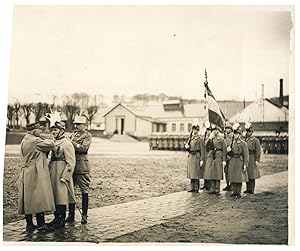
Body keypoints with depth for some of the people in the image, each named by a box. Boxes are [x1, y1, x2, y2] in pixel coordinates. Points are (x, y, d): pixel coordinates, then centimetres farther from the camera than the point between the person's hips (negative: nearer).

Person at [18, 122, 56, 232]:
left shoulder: (24, 141, 14)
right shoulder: (35, 140, -15)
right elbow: (51, 145, -11)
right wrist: (48, 139, 10)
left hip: (26, 173, 9)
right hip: (36, 174, -9)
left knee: (28, 199, 10)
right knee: (39, 198, -5)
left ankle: (29, 224, 15)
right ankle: (41, 224, -3)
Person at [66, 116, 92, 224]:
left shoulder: (87, 136, -1)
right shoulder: (73, 134, 16)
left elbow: (83, 148, -15)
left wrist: (71, 142, -15)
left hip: (82, 166, -6)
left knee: (84, 191, -1)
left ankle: (84, 215, 6)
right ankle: (71, 214, 16)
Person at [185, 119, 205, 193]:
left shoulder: (200, 139, -6)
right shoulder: (190, 138, 15)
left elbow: (202, 150, -10)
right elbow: (187, 146, 21)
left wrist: (202, 160, -16)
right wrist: (186, 146, -4)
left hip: (197, 157, -7)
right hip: (190, 157, 7)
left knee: (196, 174, -4)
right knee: (191, 173, 9)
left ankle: (196, 189, 1)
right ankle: (192, 188, 16)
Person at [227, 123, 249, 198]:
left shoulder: (243, 143, -7)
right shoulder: (233, 142, 13)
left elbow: (246, 154, -9)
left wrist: (245, 164, -13)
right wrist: (229, 150, -3)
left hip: (239, 161, -6)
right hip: (232, 161, 6)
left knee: (239, 177, -2)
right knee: (232, 177, 8)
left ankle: (238, 193, 5)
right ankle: (234, 191, 17)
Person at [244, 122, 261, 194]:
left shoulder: (255, 140, -5)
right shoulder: (246, 140, 13)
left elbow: (258, 151, -9)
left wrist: (257, 160, -15)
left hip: (252, 159, -6)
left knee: (252, 175, -2)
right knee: (247, 174, 9)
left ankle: (251, 189, 4)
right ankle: (248, 189, 18)